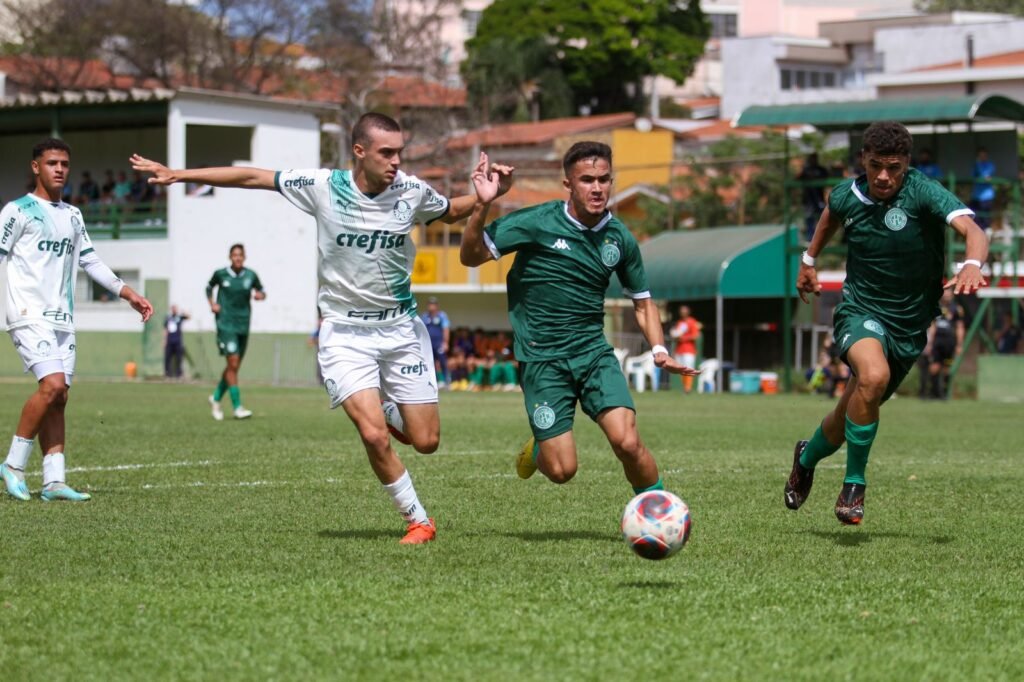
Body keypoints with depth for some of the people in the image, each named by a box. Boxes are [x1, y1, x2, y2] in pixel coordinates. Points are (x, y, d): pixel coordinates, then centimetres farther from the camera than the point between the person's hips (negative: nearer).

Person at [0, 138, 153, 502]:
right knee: (52, 385, -21)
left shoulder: (73, 216, 19)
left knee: (58, 397, 1)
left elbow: (90, 262, 26)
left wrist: (128, 293, 21)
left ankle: (53, 481, 1)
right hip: (30, 315, -7)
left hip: (62, 319, 7)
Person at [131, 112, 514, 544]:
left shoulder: (412, 191, -6)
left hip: (401, 327, 2)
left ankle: (391, 413, 34)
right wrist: (177, 175, -3)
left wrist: (490, 194, -4)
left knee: (426, 441, -1)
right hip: (344, 331, -2)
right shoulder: (324, 187, -13)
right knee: (374, 436, -17)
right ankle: (418, 520, 3)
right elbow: (252, 177, -4)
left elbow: (451, 212, 16)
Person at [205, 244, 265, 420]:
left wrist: (260, 295, -9)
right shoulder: (221, 274, -2)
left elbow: (261, 291, 14)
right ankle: (237, 407, -13)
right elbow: (209, 286, 16)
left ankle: (216, 398, 32)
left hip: (243, 325, 4)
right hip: (226, 324, -4)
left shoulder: (250, 276, 2)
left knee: (234, 366, 11)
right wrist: (211, 303, 1)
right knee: (233, 364, -14)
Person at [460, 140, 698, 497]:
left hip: (594, 353, 3)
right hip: (542, 358, -3)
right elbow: (470, 256, -9)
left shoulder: (619, 238, 3)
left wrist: (659, 350, -1)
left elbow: (642, 302, 15)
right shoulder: (537, 223, -9)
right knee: (562, 470, -6)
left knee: (627, 441, -19)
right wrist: (482, 206, -25)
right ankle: (537, 449, 31)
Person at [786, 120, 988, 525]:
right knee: (873, 376, -33)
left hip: (909, 325, 0)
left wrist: (972, 265, -56)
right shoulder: (848, 196, -7)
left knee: (853, 415, 11)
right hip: (860, 311, 0)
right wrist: (809, 259, 26)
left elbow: (971, 230, -35)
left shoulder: (924, 194, -18)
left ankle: (807, 458, 46)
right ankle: (854, 485, -16)